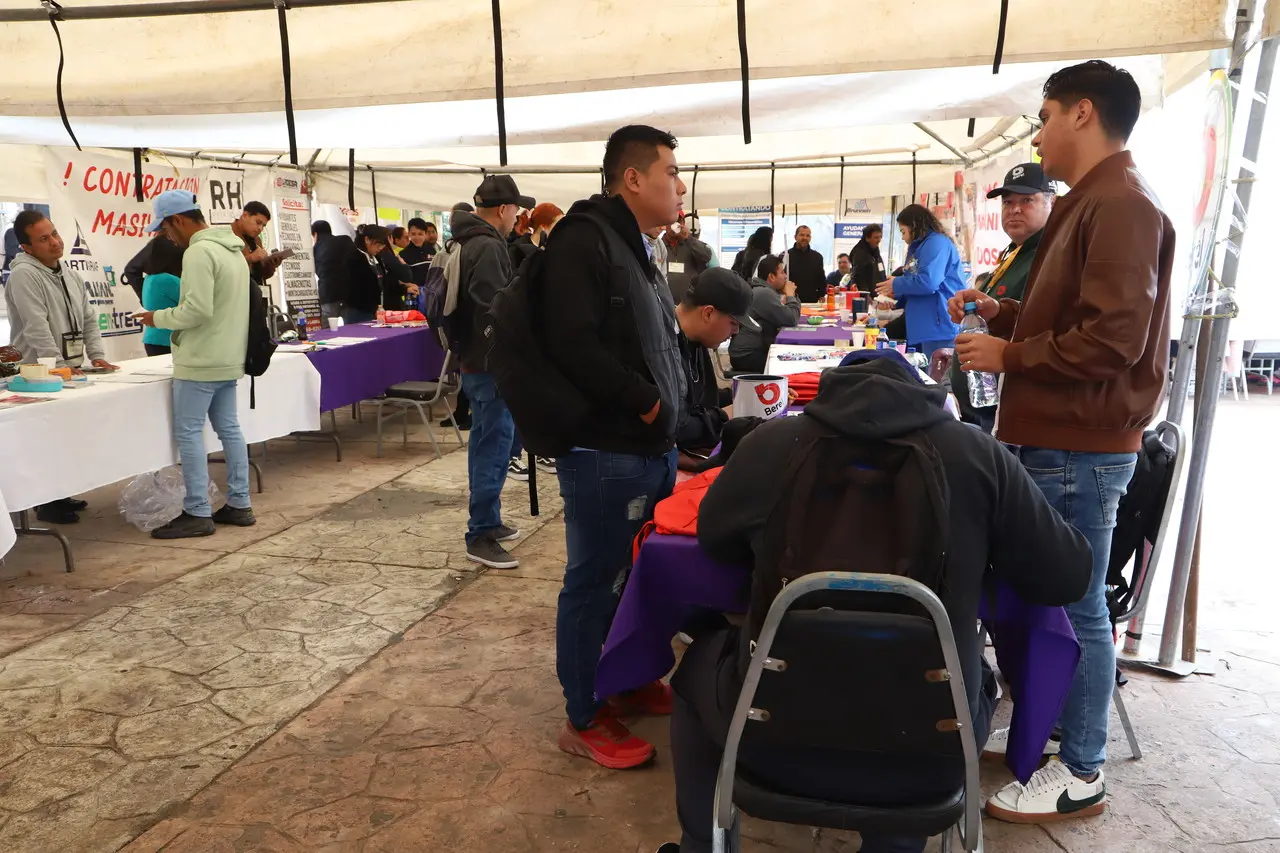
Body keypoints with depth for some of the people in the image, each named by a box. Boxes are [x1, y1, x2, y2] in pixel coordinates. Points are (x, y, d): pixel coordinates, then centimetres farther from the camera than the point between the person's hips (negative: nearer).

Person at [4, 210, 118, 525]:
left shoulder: (70, 275, 13)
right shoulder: (24, 275, -13)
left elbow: (89, 319, 16)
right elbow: (37, 330, -19)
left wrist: (97, 356, 5)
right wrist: (59, 367, -20)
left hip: (72, 370, 8)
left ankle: (60, 495, 23)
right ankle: (48, 503, 5)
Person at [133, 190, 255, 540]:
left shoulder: (199, 252, -16)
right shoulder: (232, 249, 14)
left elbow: (198, 311, -23)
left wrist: (158, 318, -8)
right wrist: (175, 311, 17)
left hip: (201, 361, -9)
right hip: (228, 357, 9)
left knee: (188, 433, -3)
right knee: (229, 429, 12)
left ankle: (197, 514, 1)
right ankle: (239, 505, 17)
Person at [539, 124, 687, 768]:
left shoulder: (635, 249, 18)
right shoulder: (584, 240, -14)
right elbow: (574, 345, -25)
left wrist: (671, 414, 11)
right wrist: (645, 398, -18)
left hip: (652, 449, 10)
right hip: (606, 454, -10)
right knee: (594, 583, 1)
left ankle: (633, 680, 38)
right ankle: (584, 721, 16)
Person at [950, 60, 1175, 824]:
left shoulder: (1121, 205, -16)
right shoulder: (1095, 204, 18)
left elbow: (1112, 338, -24)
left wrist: (1008, 355, -15)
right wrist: (1003, 312, 12)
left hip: (1080, 446, -10)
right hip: (1060, 438, 10)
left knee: (1077, 605, -1)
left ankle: (1081, 775, 13)